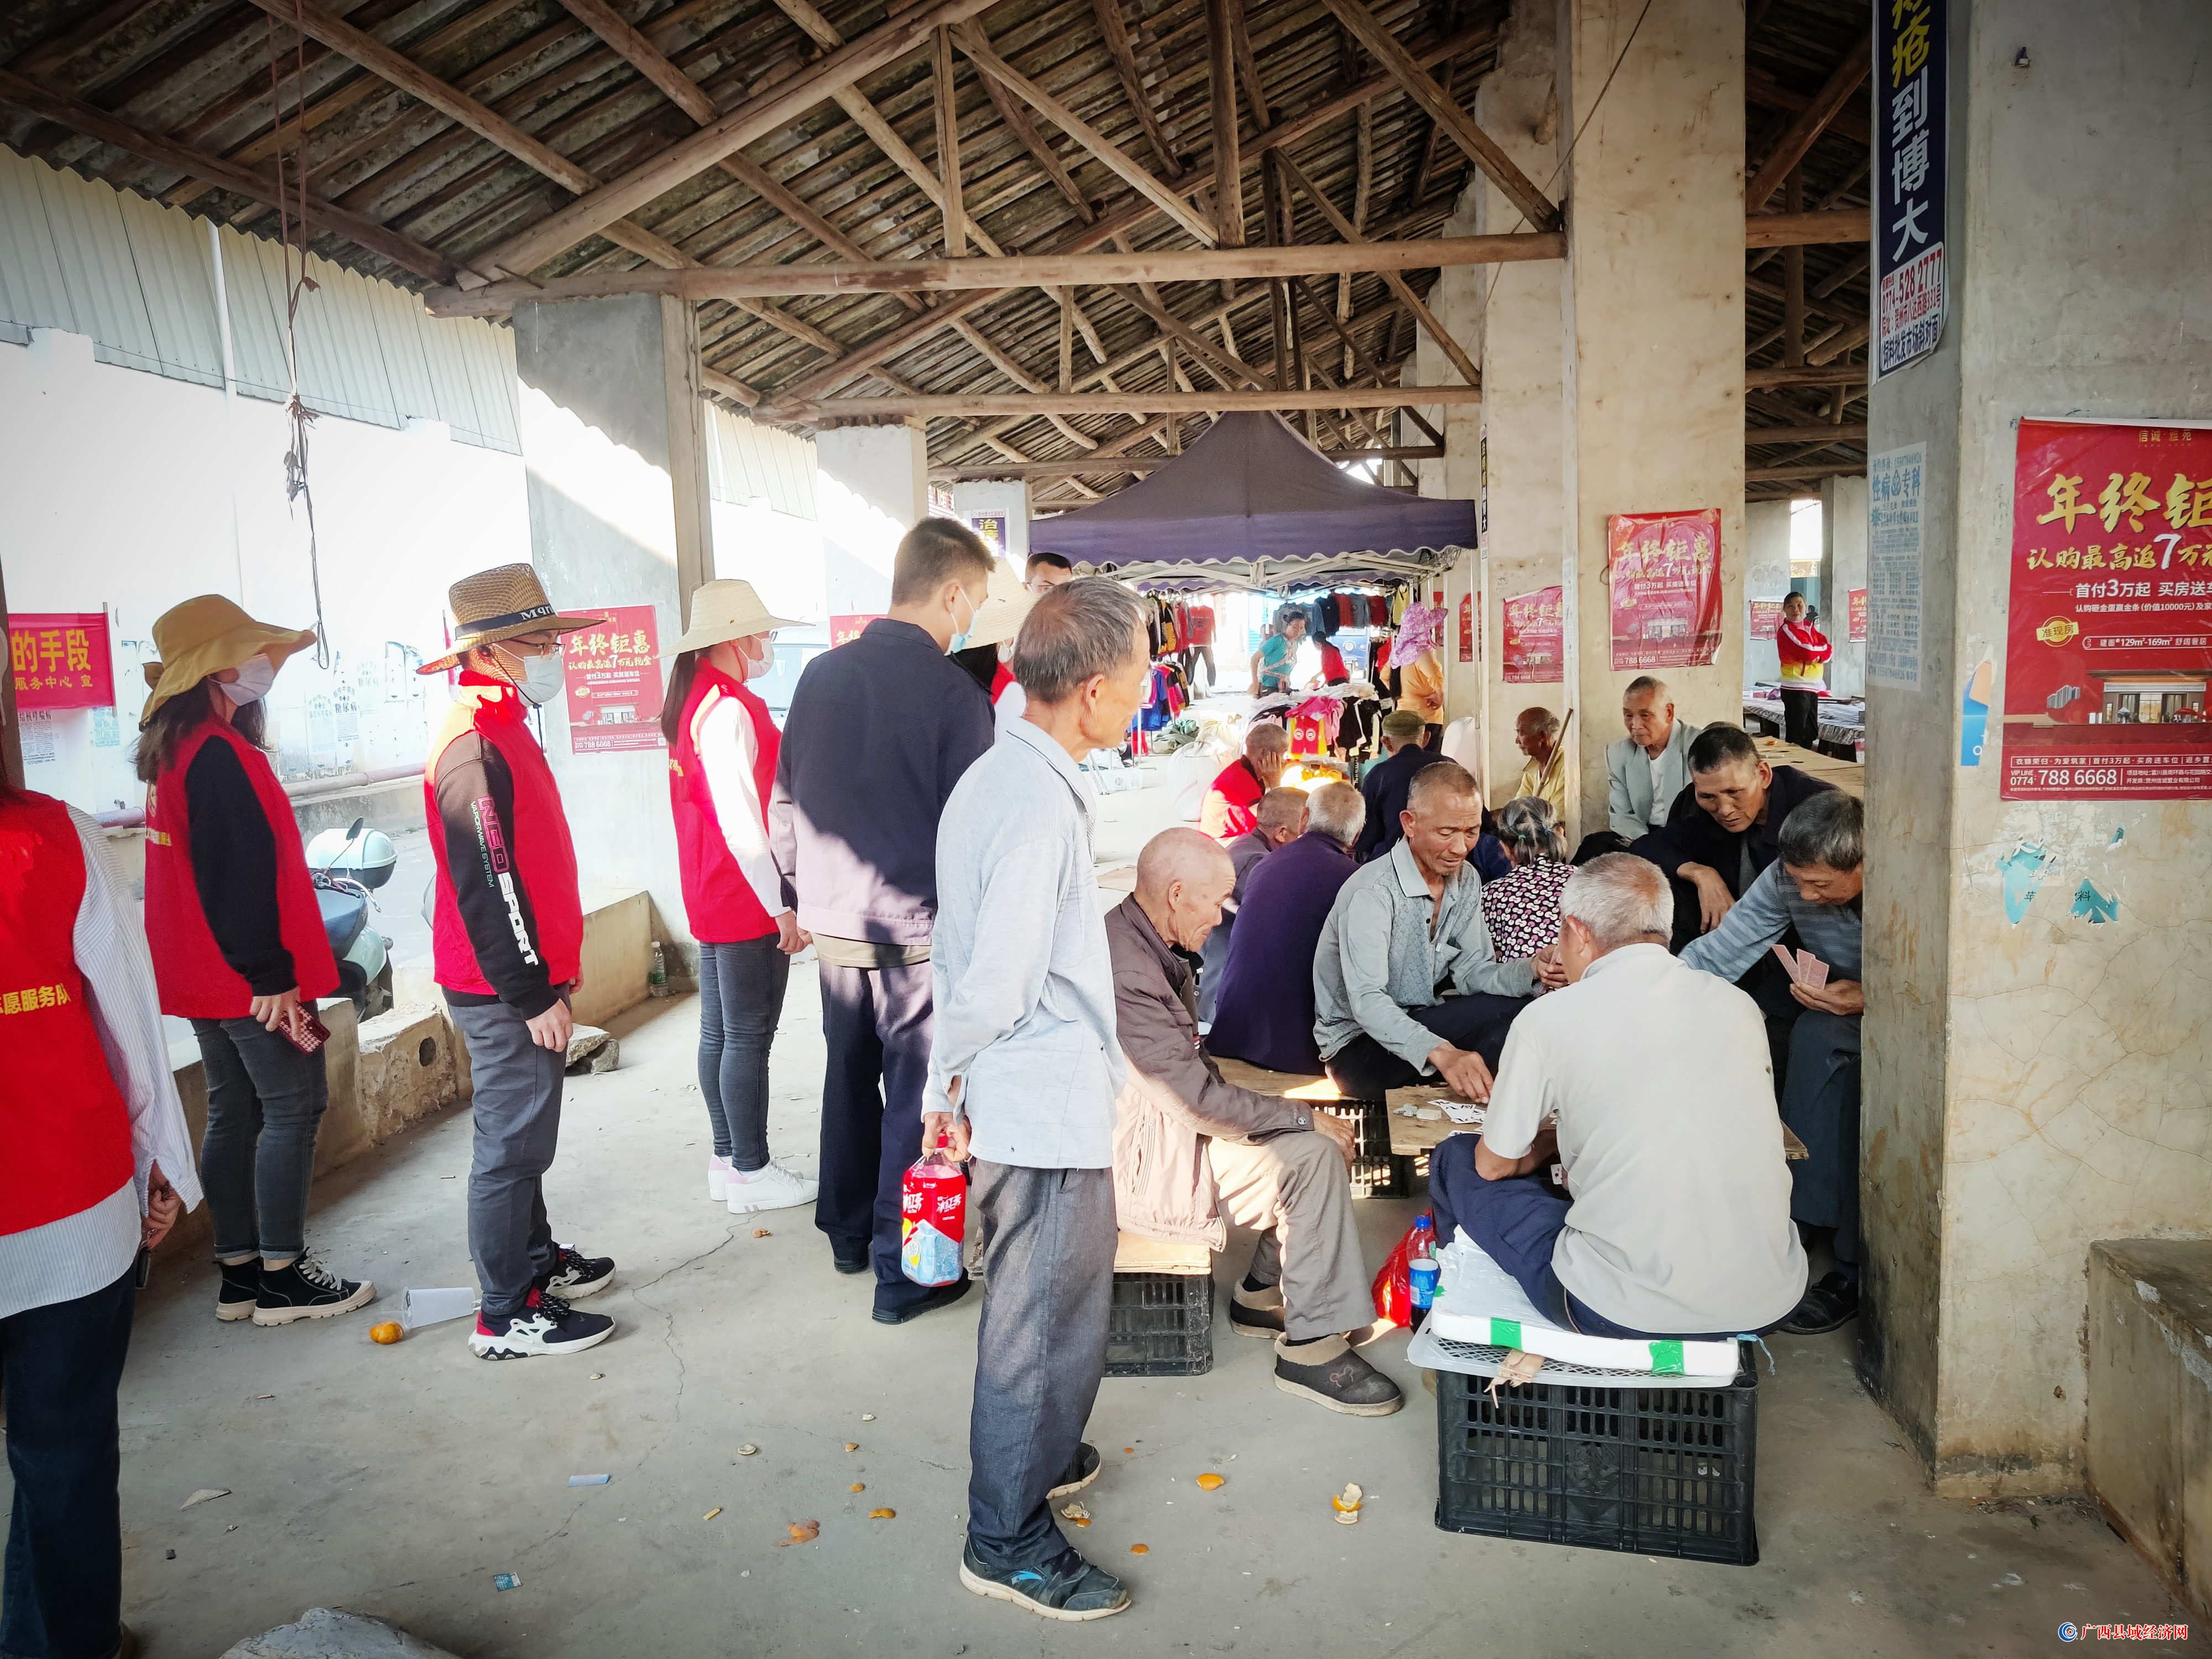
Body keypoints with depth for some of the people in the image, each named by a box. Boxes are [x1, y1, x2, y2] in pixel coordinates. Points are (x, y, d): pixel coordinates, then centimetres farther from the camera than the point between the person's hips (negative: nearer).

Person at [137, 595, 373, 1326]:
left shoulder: (172, 752, 13)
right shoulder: (220, 755, -19)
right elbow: (239, 876, -23)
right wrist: (270, 977, -22)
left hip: (205, 979, 10)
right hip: (250, 983, -10)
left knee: (233, 1113, 14)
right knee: (292, 1110, -1)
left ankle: (239, 1272, 22)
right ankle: (282, 1277, 5)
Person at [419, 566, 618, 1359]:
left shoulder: (501, 727, 13)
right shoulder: (476, 744, -21)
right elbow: (487, 886, -24)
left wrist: (556, 963, 22)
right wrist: (533, 994, -20)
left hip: (523, 977, 10)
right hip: (507, 991, -10)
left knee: (521, 1135, 21)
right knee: (512, 1144, -1)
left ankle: (536, 1259, 36)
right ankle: (507, 1316, 9)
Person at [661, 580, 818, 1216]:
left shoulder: (694, 702, 12)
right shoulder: (730, 710, -19)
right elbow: (741, 820, -22)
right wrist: (780, 906, -19)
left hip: (712, 898, 10)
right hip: (748, 901, -10)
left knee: (719, 1033, 15)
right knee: (749, 1038, -2)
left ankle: (727, 1159, 25)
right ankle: (752, 1173, 7)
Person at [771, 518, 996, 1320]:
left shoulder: (822, 674, 2)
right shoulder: (952, 690, -15)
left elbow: (785, 801, 9)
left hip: (833, 924, 6)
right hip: (917, 933, -6)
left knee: (850, 1079, 21)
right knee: (916, 1100, 6)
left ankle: (848, 1234, 37)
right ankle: (902, 1274, 15)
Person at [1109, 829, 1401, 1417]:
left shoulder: (1140, 941, 6)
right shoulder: (1129, 972, -29)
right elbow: (1200, 1102, -26)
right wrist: (1306, 1117, -14)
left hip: (1163, 1122, 11)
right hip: (1141, 1162, -11)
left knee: (1313, 1135, 8)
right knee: (1312, 1153, -17)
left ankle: (1263, 1295, 18)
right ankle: (1313, 1346, -7)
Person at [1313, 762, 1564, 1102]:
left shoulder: (1466, 882, 4)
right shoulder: (1371, 892, -24)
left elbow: (1470, 973, 4)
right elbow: (1367, 1001, -33)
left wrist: (1531, 970, -18)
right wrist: (1441, 1053, -48)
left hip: (1420, 1022, 8)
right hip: (1358, 1045, -8)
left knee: (1522, 1008, -18)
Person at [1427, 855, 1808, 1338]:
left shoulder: (1550, 1017, -9)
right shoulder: (1739, 1004, 4)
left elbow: (1495, 1165, 3)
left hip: (1630, 1312, -5)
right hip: (1770, 1303, 5)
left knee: (1457, 1159, 16)